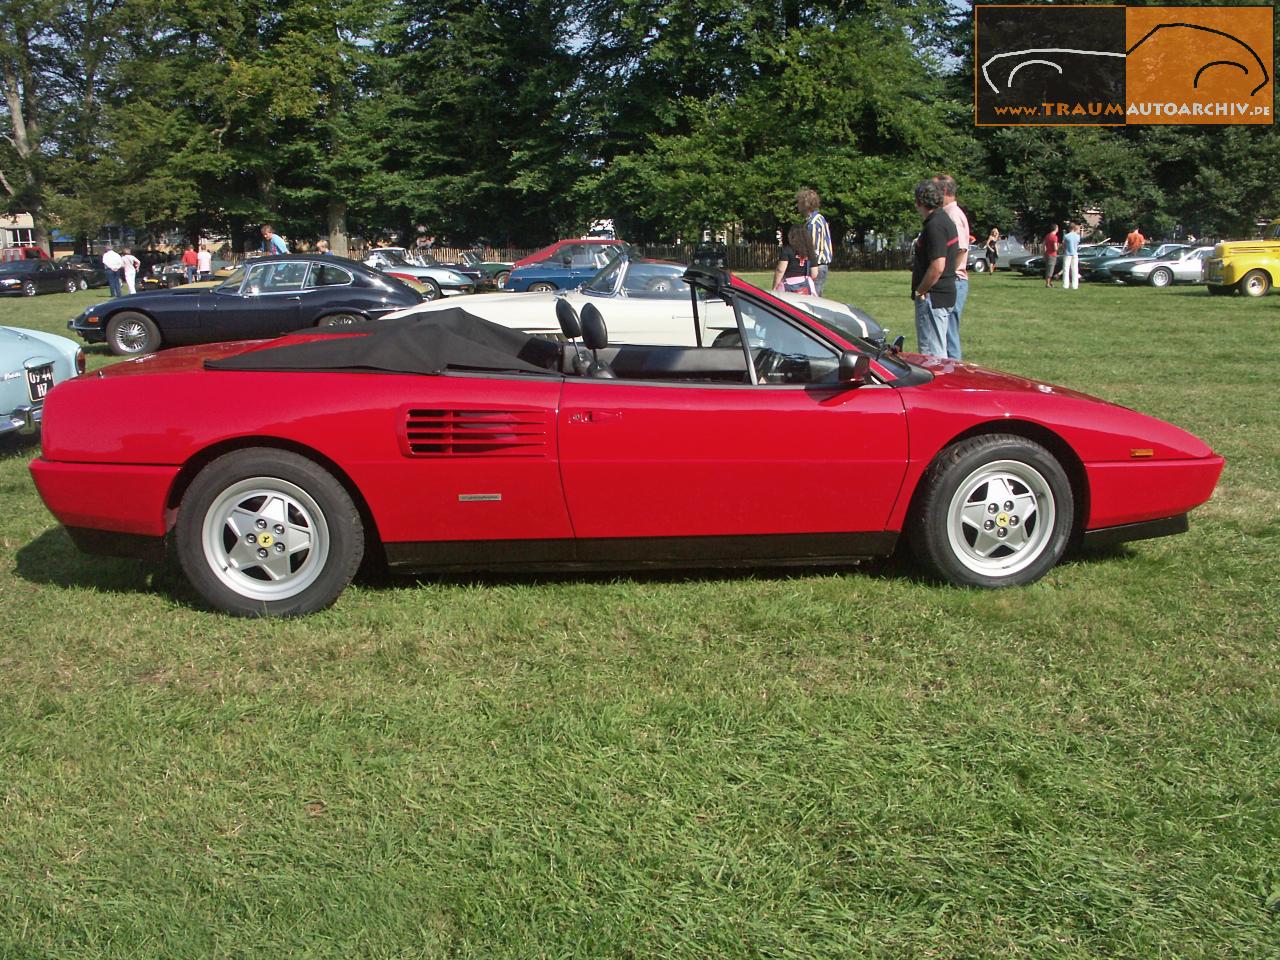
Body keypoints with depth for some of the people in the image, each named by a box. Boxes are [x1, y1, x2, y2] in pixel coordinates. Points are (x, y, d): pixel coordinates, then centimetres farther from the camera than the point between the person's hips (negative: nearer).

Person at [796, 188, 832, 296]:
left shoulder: (812, 223, -14)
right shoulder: (820, 218, 17)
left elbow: (814, 246, -20)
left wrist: (814, 267, -21)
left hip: (817, 266, -10)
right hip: (824, 264, 10)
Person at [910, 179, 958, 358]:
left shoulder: (935, 226, -18)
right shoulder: (944, 220, 14)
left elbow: (937, 266, -26)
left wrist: (920, 291, -15)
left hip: (933, 297, -11)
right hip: (945, 293, 11)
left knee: (932, 352, -6)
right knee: (938, 351, 18)